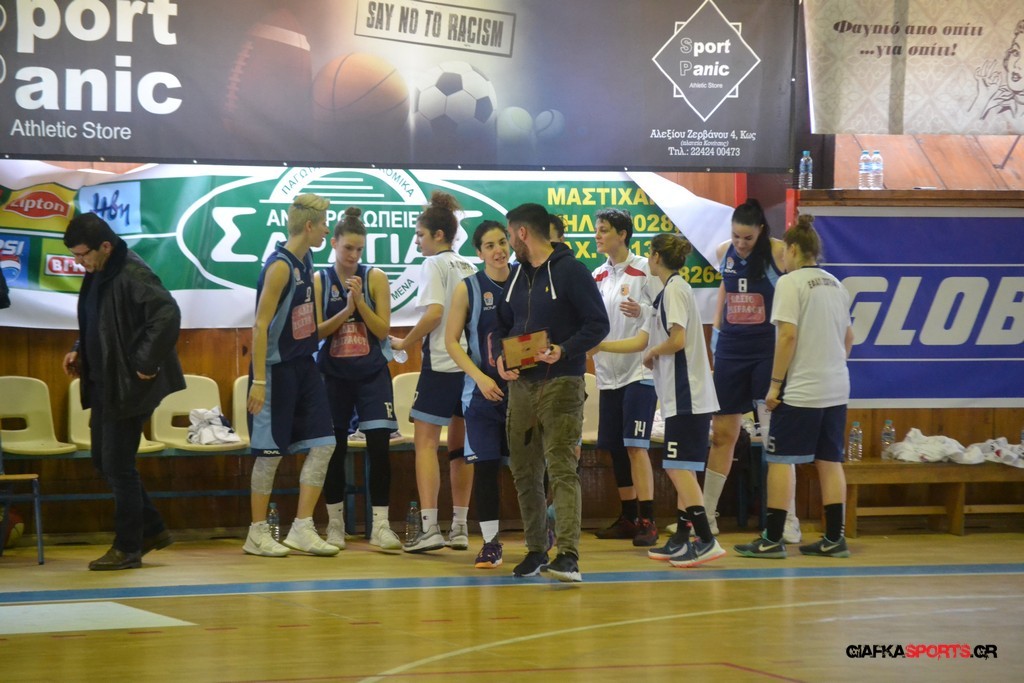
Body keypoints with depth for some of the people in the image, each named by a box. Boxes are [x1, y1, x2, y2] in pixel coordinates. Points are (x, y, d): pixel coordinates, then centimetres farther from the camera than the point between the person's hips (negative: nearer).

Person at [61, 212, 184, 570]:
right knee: (103, 460, 15)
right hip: (104, 383, 10)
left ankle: (127, 549, 8)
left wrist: (146, 364, -25)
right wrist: (79, 351, 7)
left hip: (129, 387, -10)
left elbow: (168, 315, -30)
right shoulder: (96, 275, 8)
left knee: (118, 465, -4)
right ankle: (152, 529, 26)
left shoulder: (133, 276, -21)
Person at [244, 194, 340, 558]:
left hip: (304, 365, 9)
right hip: (276, 368, -9)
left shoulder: (305, 262, 10)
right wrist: (258, 381, -21)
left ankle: (302, 529, 8)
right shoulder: (280, 266, -17)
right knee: (270, 452, -1)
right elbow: (261, 325, -19)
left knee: (322, 444, 3)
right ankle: (257, 534, 9)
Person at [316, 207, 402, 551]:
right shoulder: (318, 282, 1)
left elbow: (382, 330, -4)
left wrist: (360, 300, -16)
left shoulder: (375, 278, 0)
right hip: (333, 376, 0)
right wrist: (346, 311, -19)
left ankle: (380, 526, -7)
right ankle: (335, 525, 16)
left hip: (372, 374, 0)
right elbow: (314, 331, -6)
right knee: (334, 450, 5)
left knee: (379, 447, -9)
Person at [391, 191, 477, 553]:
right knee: (460, 444, 12)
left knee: (426, 441, -6)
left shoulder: (435, 264, -7)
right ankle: (460, 528, 13)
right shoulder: (469, 268, 14)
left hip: (442, 361, -7)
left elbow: (435, 312, -18)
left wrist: (405, 342, -8)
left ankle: (429, 527, -15)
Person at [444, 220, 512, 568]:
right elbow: (452, 341, -3)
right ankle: (490, 542, 6)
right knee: (485, 465, -2)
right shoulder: (467, 289, -2)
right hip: (484, 392, -1)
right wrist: (480, 378, -14)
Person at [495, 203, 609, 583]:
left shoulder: (570, 271, -6)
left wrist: (564, 351, -22)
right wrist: (500, 358, 1)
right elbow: (502, 326, 21)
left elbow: (598, 324, -9)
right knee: (524, 472, 9)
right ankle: (536, 551, 18)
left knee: (562, 469, -14)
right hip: (521, 385, 7)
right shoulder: (516, 276, 15)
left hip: (560, 384, -7)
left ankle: (568, 556, -20)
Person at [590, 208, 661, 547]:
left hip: (639, 369, -7)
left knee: (635, 445, -13)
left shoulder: (644, 270, -6)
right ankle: (627, 518, 17)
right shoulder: (598, 275, 13)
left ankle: (647, 521, -13)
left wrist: (641, 311, -25)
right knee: (614, 447, 8)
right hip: (608, 371, 7)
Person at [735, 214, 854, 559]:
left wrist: (775, 384, -12)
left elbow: (788, 336, -16)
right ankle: (834, 539, 8)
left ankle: (772, 540, -2)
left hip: (800, 389, -7)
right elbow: (848, 337, 19)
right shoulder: (835, 285, 13)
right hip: (836, 388, 7)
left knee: (780, 459, -1)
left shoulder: (791, 282, -9)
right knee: (829, 461, 9)